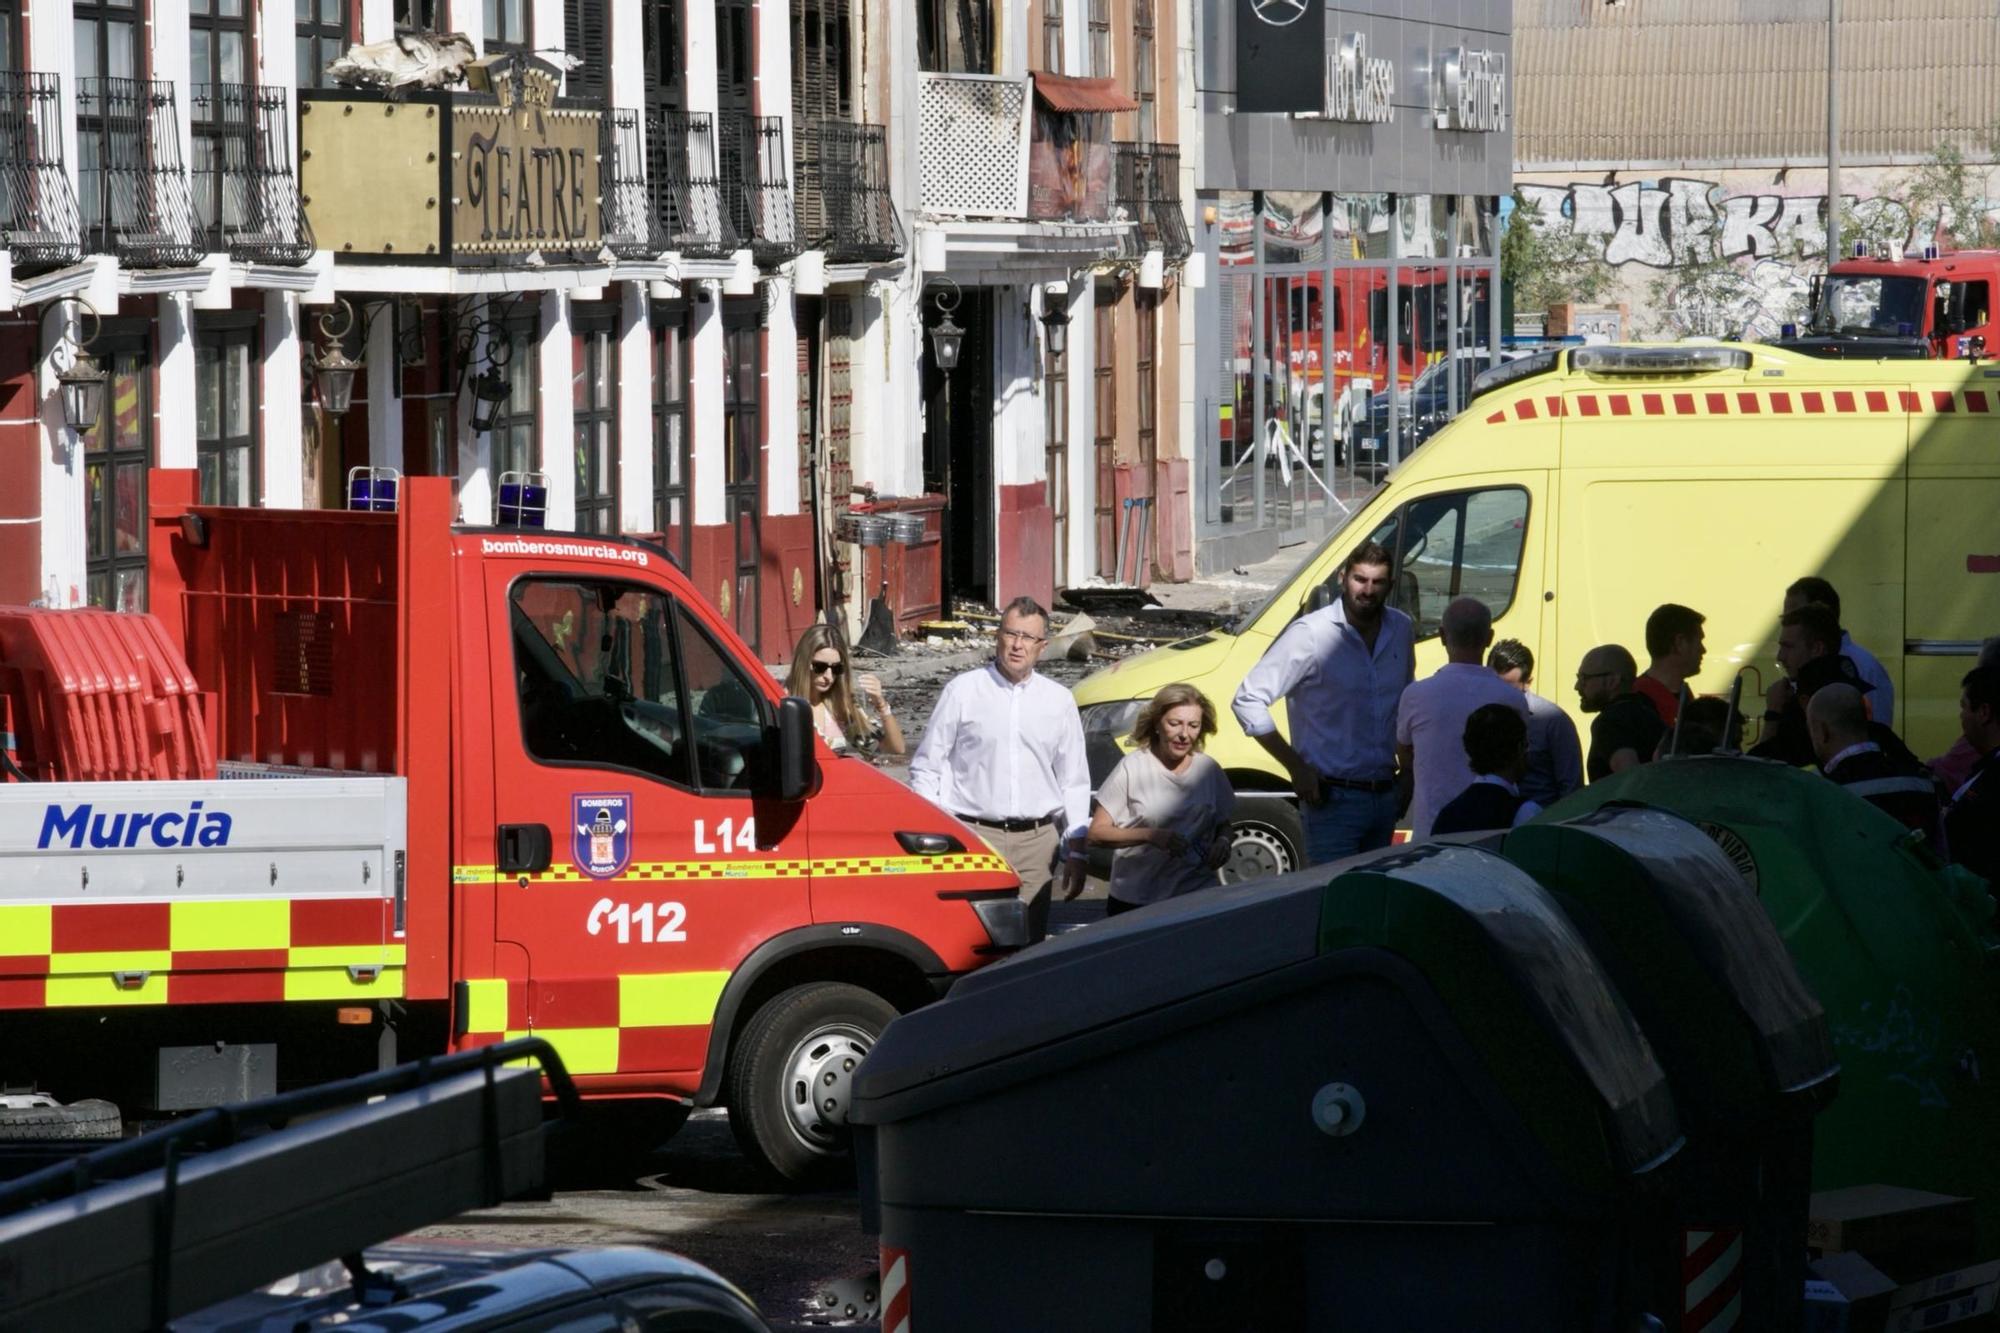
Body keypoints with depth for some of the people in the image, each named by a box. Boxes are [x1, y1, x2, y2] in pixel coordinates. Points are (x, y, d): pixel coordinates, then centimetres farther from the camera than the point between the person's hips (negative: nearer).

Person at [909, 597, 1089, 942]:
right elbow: (926, 768, 6)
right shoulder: (962, 691, 5)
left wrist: (1075, 852, 13)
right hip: (973, 836, -3)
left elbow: (1074, 782, 17)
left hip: (1035, 840, 3)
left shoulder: (1059, 702, 13)